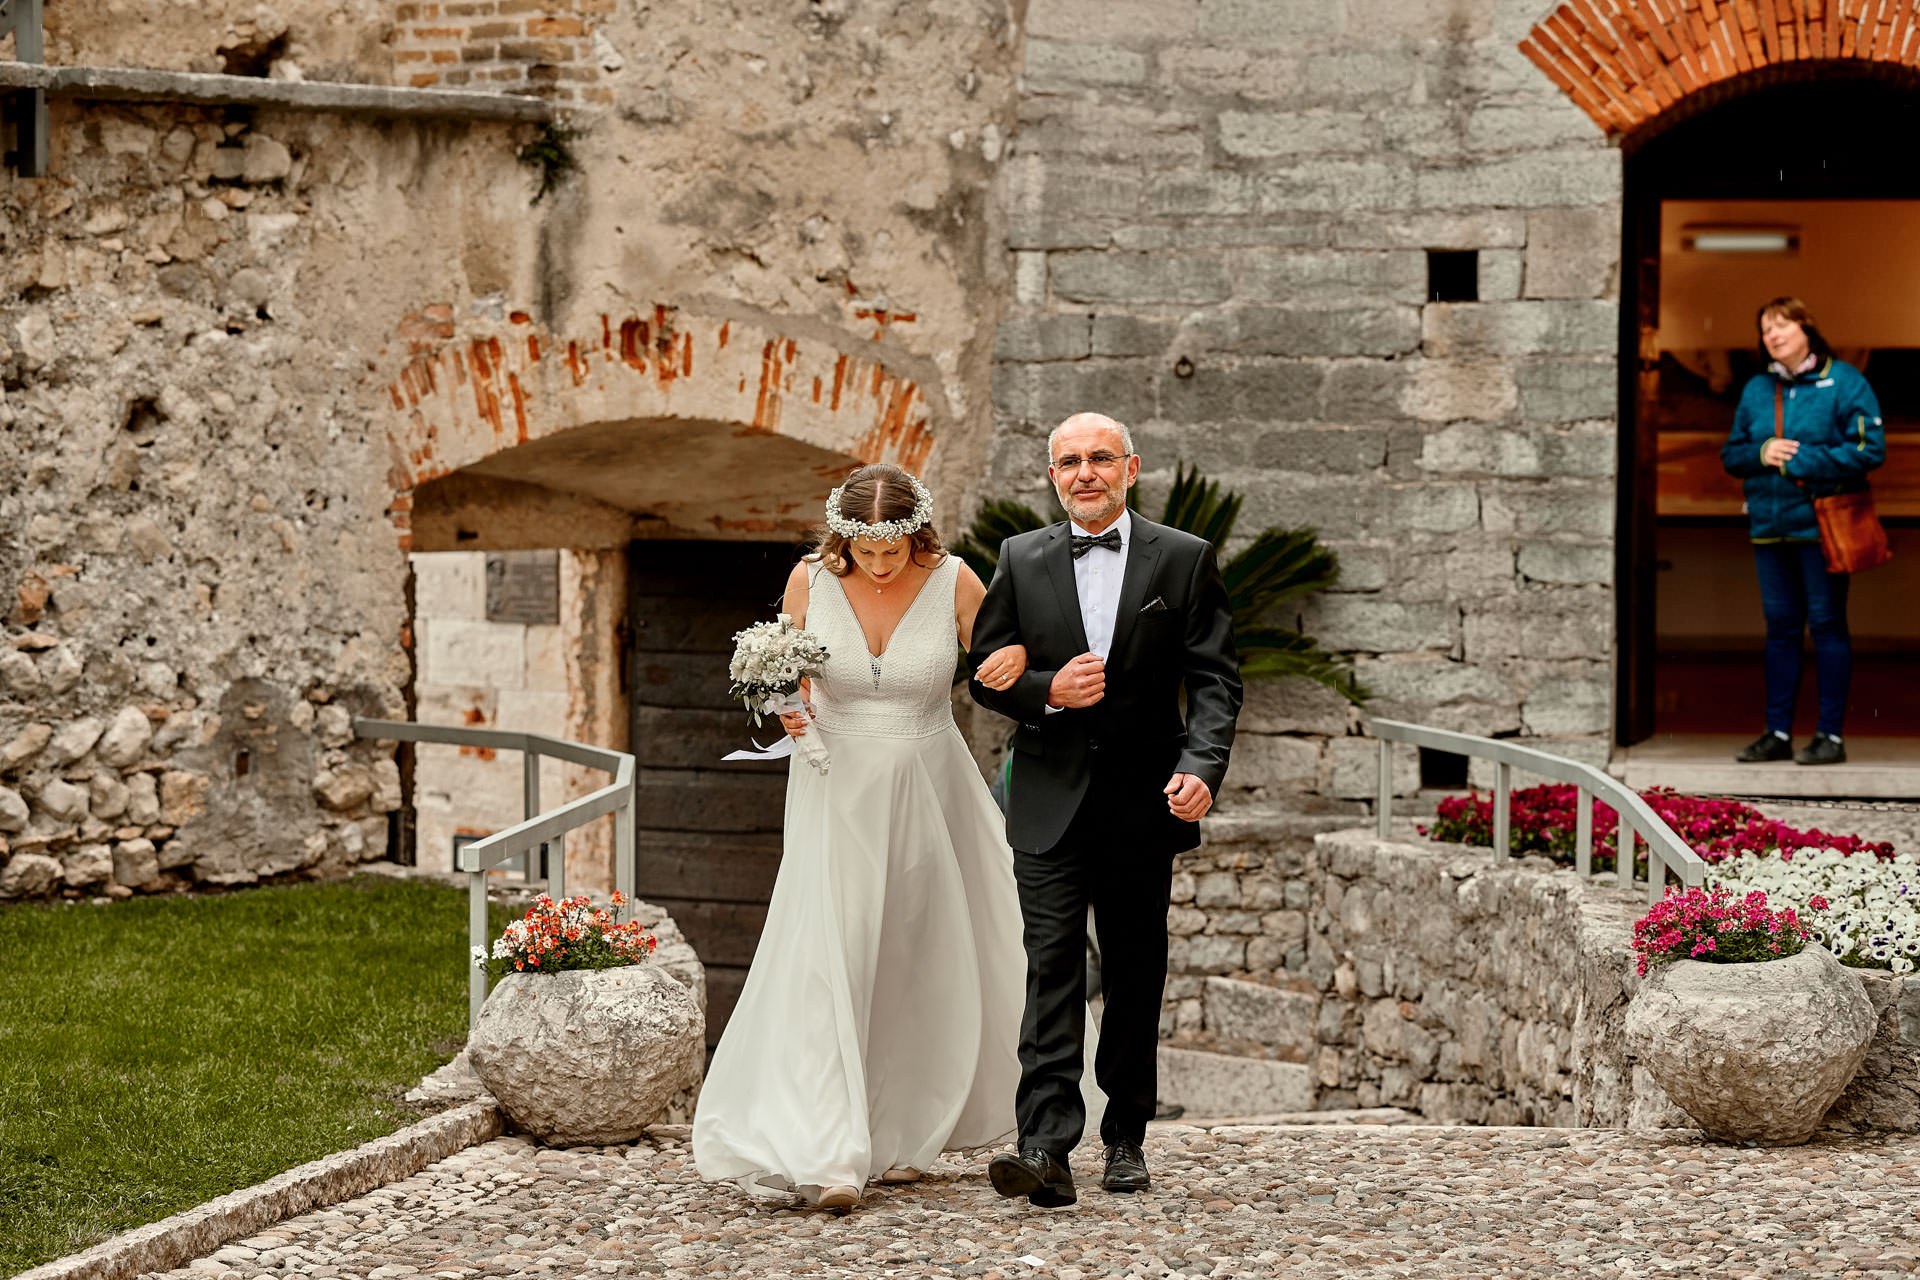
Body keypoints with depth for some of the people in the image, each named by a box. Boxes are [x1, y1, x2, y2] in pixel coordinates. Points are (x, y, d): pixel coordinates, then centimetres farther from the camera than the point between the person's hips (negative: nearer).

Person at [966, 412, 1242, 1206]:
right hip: (1050, 803, 0)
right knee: (1052, 967, -10)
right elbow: (985, 674, 8)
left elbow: (1214, 678, -3)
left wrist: (1201, 767, -18)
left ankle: (1126, 1139, 22)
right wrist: (1047, 692, -13)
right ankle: (1046, 1149, -18)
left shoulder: (1184, 559, 2)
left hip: (1144, 804, 0)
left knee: (1135, 976, 9)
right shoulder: (1020, 561, 6)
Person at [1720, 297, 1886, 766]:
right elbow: (1731, 455, 17)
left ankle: (1830, 733, 2)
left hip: (1821, 524, -5)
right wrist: (1761, 453, -7)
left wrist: (1800, 460, -14)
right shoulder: (1756, 389, 13)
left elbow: (1869, 449, -11)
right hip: (1769, 528, 5)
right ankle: (1778, 732, 13)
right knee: (1780, 627, 9)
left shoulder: (1844, 382, -4)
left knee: (1827, 625, -2)